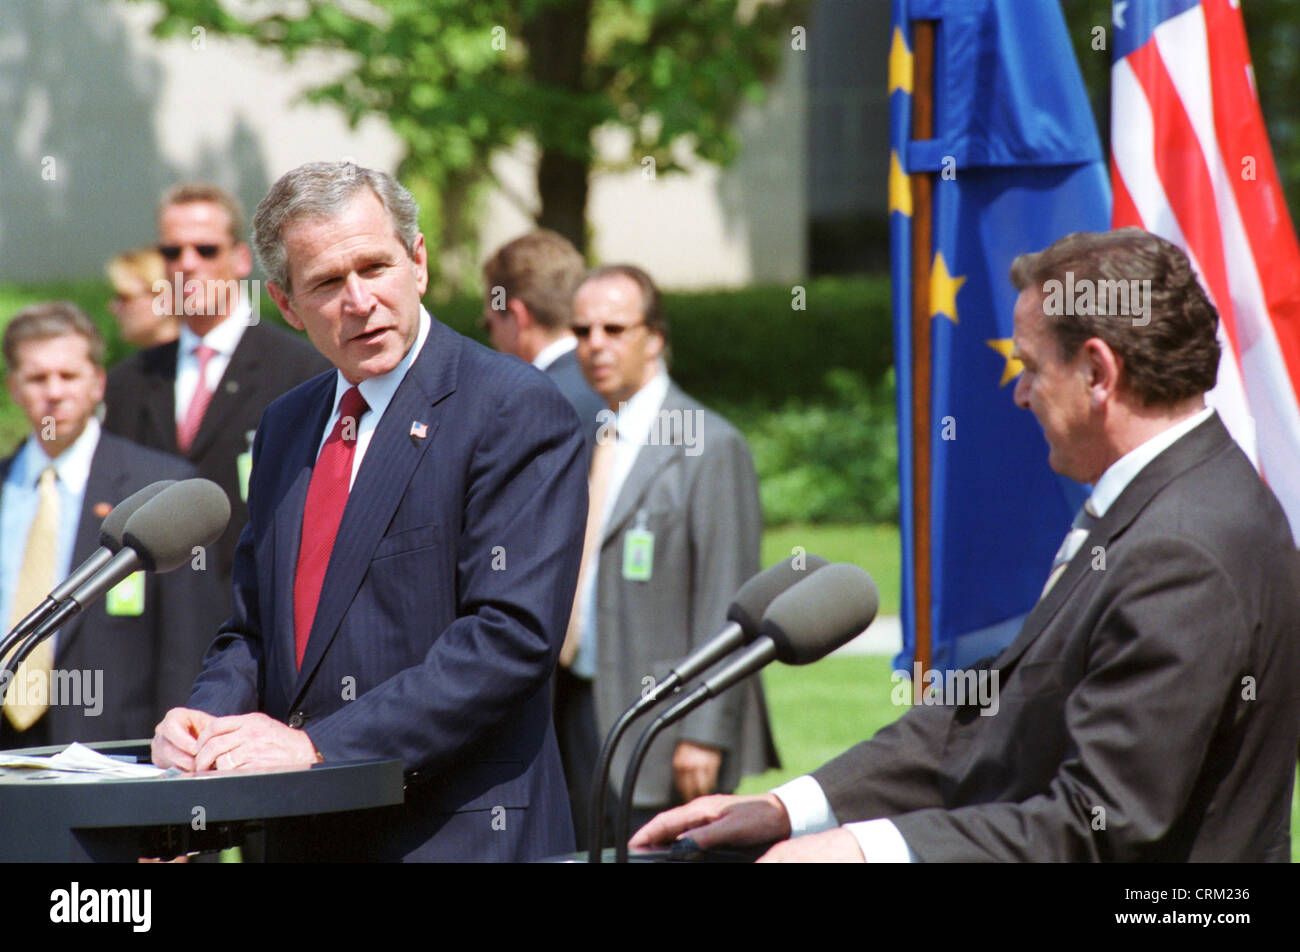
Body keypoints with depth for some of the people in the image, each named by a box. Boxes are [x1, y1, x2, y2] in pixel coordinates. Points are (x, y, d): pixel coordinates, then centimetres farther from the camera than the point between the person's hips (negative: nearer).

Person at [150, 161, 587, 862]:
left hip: (457, 832, -6)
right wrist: (209, 715, -3)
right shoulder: (286, 426, 15)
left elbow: (511, 635, -17)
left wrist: (318, 745, -20)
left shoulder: (517, 411, -9)